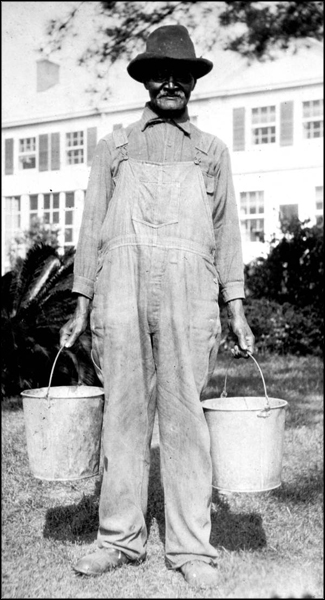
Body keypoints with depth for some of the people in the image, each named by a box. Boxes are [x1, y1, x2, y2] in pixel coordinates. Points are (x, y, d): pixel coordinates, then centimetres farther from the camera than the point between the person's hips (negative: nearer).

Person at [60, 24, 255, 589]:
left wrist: (236, 309, 6)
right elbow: (92, 226, 15)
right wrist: (80, 305, 7)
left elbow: (226, 231, 16)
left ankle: (190, 546, 3)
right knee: (123, 412, 0)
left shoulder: (212, 151, 20)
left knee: (185, 416, -3)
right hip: (120, 284, 1)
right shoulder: (113, 147, 20)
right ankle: (120, 537, 9)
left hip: (188, 288, 0)